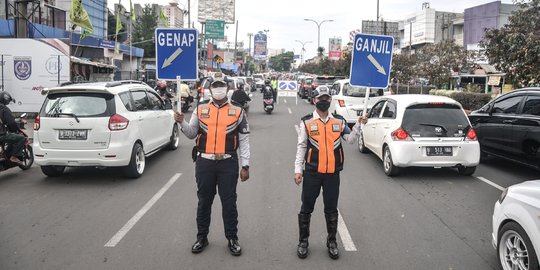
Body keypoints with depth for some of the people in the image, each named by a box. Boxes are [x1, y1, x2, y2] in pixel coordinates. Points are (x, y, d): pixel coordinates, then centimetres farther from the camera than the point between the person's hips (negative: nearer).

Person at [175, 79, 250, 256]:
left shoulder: (237, 112, 2)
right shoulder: (200, 110, 6)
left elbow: (244, 141, 2)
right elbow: (192, 134, 12)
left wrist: (245, 166, -2)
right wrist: (182, 123, -7)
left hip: (228, 163, -1)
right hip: (204, 163, 2)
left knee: (229, 202, 6)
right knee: (204, 201, 12)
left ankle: (232, 238, 22)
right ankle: (202, 237, 28)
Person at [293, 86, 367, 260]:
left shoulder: (339, 121, 6)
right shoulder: (307, 122, -2)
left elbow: (350, 139, -1)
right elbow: (301, 147, -1)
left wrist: (359, 124, -15)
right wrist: (298, 170, -5)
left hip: (332, 173, 2)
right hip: (312, 172, -2)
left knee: (331, 209, 13)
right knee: (306, 208, 8)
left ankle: (332, 242, 30)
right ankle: (303, 241, 25)